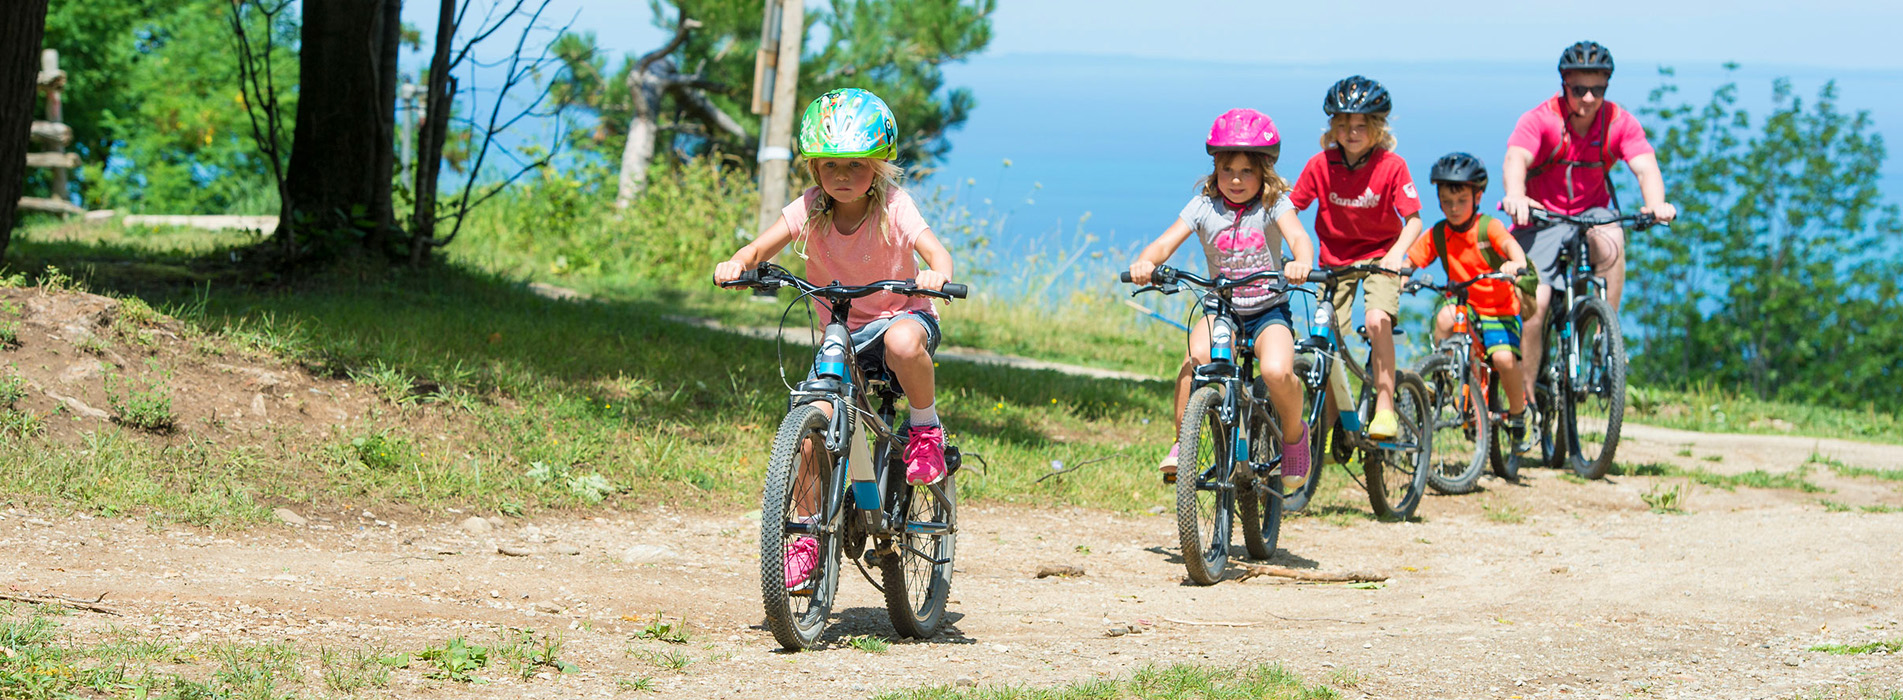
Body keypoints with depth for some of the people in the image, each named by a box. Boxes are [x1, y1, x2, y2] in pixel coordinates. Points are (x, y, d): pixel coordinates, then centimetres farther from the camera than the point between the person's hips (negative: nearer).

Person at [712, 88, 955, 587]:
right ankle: (807, 533, 2)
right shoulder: (808, 210, -8)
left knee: (903, 342, -41)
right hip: (842, 333, 3)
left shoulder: (893, 207, -15)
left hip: (901, 316, -3)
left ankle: (926, 426, -13)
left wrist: (937, 274, -49)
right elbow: (759, 249, -10)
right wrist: (737, 265, -33)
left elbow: (936, 250, -26)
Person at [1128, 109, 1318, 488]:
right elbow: (1165, 243, -14)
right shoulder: (1204, 206, -4)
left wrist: (1302, 262, -49)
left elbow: (1298, 236, -25)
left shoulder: (1274, 203, -7)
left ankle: (1294, 435, 3)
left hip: (1268, 311, -1)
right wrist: (1145, 261, -38)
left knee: (1277, 371, -30)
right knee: (1198, 355, -31)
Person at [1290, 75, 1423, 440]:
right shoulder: (1321, 165, -10)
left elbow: (1413, 219, -16)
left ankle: (1385, 408, -19)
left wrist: (1397, 253, -34)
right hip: (1335, 259, 2)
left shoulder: (1391, 166, -15)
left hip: (1380, 256, -2)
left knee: (1378, 319, -26)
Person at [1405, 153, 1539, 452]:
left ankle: (1519, 415, -1)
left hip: (1499, 309, -3)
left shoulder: (1488, 227, -11)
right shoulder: (1437, 235, 0)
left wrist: (1516, 263, -53)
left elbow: (1510, 245, -30)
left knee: (1503, 358, -28)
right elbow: (1409, 260, -5)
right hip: (1464, 307, 3)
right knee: (1445, 316, -33)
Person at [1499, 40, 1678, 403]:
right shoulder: (1539, 120, -17)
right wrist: (1515, 196, -57)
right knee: (1534, 303, -18)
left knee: (1610, 240, -34)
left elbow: (1645, 166, -22)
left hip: (1591, 213, 2)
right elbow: (1515, 160, -34)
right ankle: (1525, 394, -5)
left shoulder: (1619, 122, -9)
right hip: (1542, 219, -2)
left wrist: (1656, 203, -45)